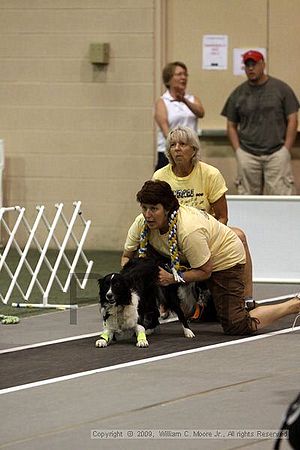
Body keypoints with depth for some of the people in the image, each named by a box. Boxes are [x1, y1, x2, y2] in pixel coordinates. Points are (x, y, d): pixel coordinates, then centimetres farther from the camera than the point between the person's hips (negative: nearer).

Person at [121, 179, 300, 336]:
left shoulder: (189, 231, -39)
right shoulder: (141, 224, -20)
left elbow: (205, 271, -27)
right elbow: (127, 256, -6)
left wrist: (173, 278, -38)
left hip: (225, 258, -7)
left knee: (236, 326, -13)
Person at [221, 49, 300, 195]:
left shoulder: (281, 89, 4)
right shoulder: (238, 94, 9)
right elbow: (231, 126, 13)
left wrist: (286, 149, -3)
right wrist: (238, 151, 1)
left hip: (277, 154, -2)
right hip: (247, 155, 2)